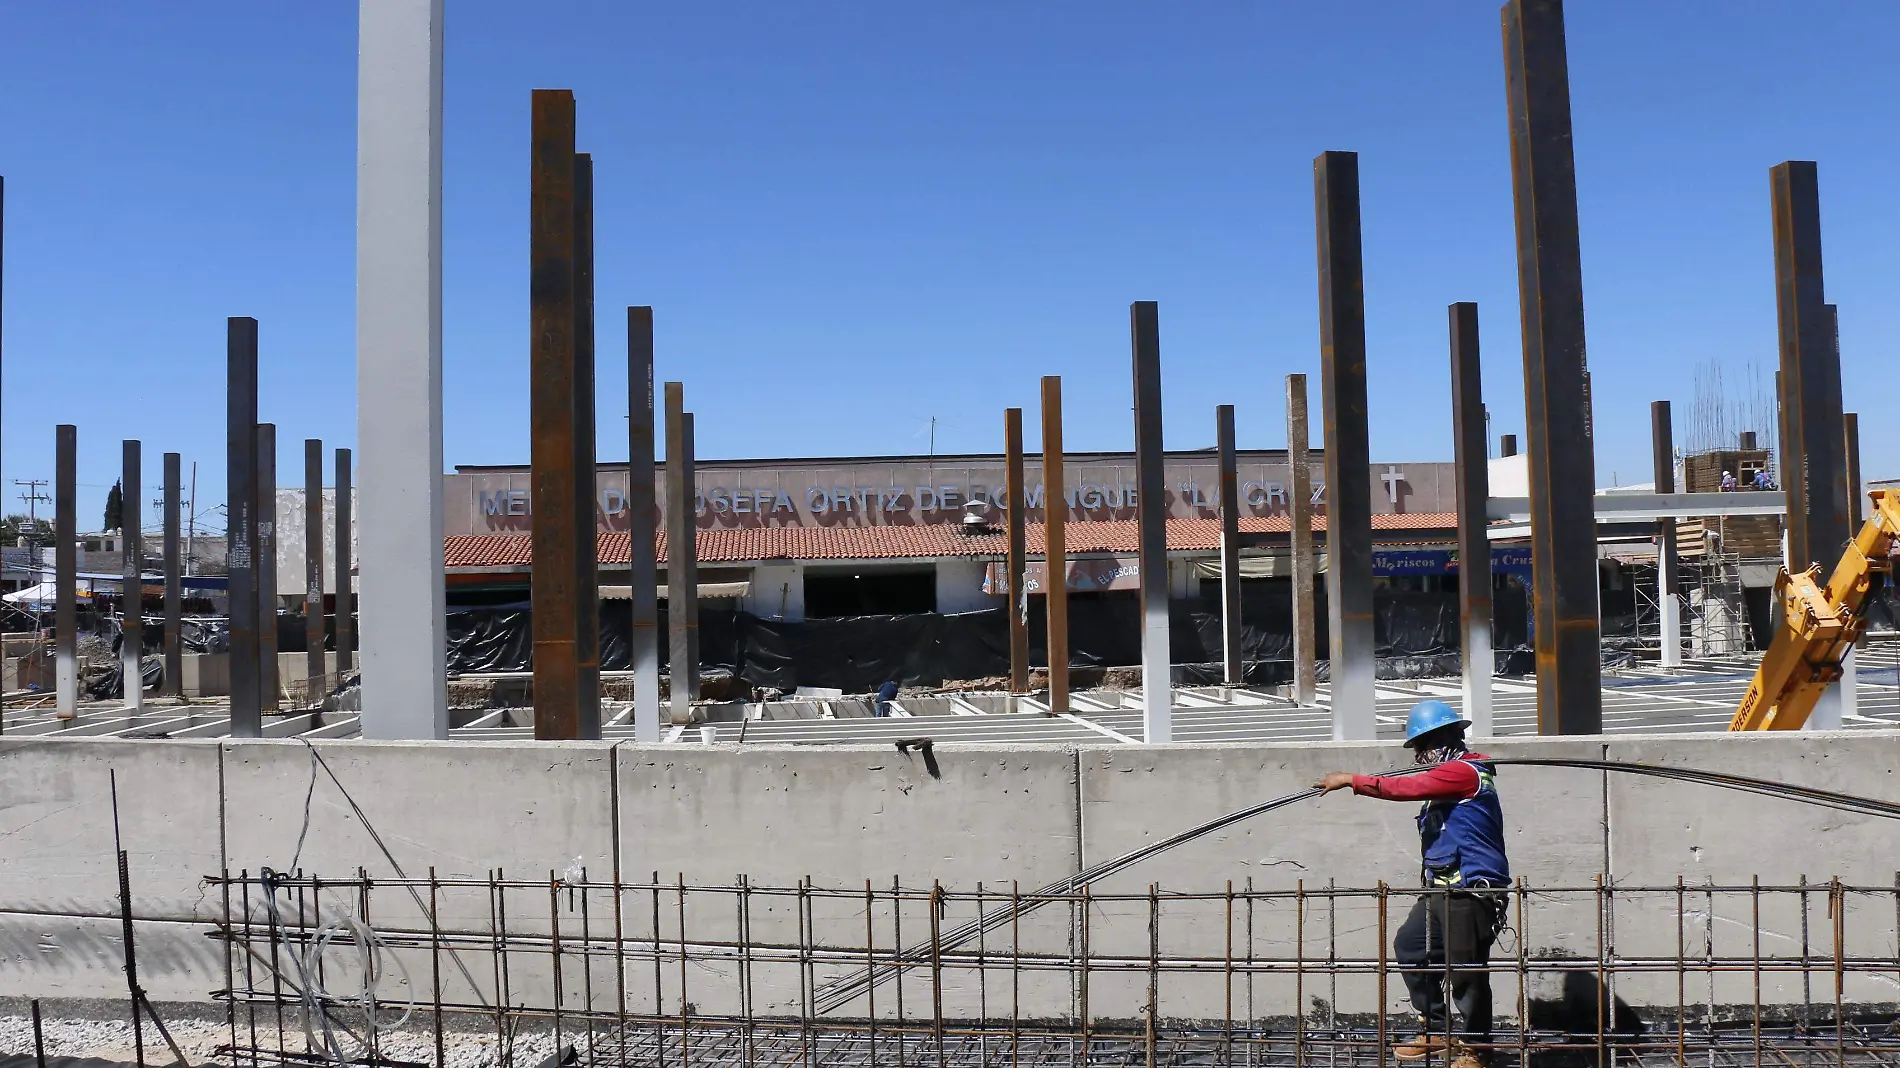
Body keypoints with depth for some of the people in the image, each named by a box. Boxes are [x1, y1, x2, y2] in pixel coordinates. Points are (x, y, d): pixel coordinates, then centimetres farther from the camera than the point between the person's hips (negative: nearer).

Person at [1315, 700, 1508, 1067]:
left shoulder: (1464, 771, -14)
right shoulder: (1452, 775, 18)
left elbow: (1406, 788, -22)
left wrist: (1351, 780, -17)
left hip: (1470, 892, -11)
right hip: (1442, 891, 11)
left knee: (1466, 971, -3)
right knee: (1408, 945, 10)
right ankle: (1436, 1030, 18)